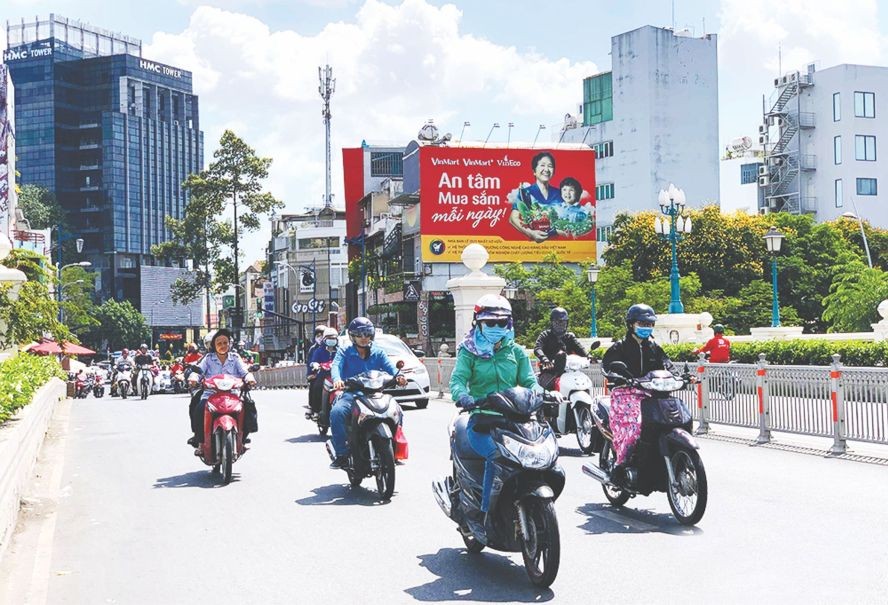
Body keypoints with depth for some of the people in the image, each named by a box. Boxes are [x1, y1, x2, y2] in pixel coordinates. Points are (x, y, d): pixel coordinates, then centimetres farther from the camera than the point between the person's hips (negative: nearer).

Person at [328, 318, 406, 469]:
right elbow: (336, 365, -11)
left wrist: (398, 376, -28)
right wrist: (337, 379, -35)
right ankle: (341, 454, -23)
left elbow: (389, 366, -3)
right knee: (336, 412, -32)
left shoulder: (378, 353, 15)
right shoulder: (344, 352, 9)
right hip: (350, 394, -2)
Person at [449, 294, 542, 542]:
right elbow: (457, 379, -5)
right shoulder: (469, 352, 9)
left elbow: (528, 379, 12)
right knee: (496, 455, -31)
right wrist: (462, 396, -28)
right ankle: (485, 513, -23)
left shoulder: (516, 351, 19)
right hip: (481, 419, -3)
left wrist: (537, 390, -13)